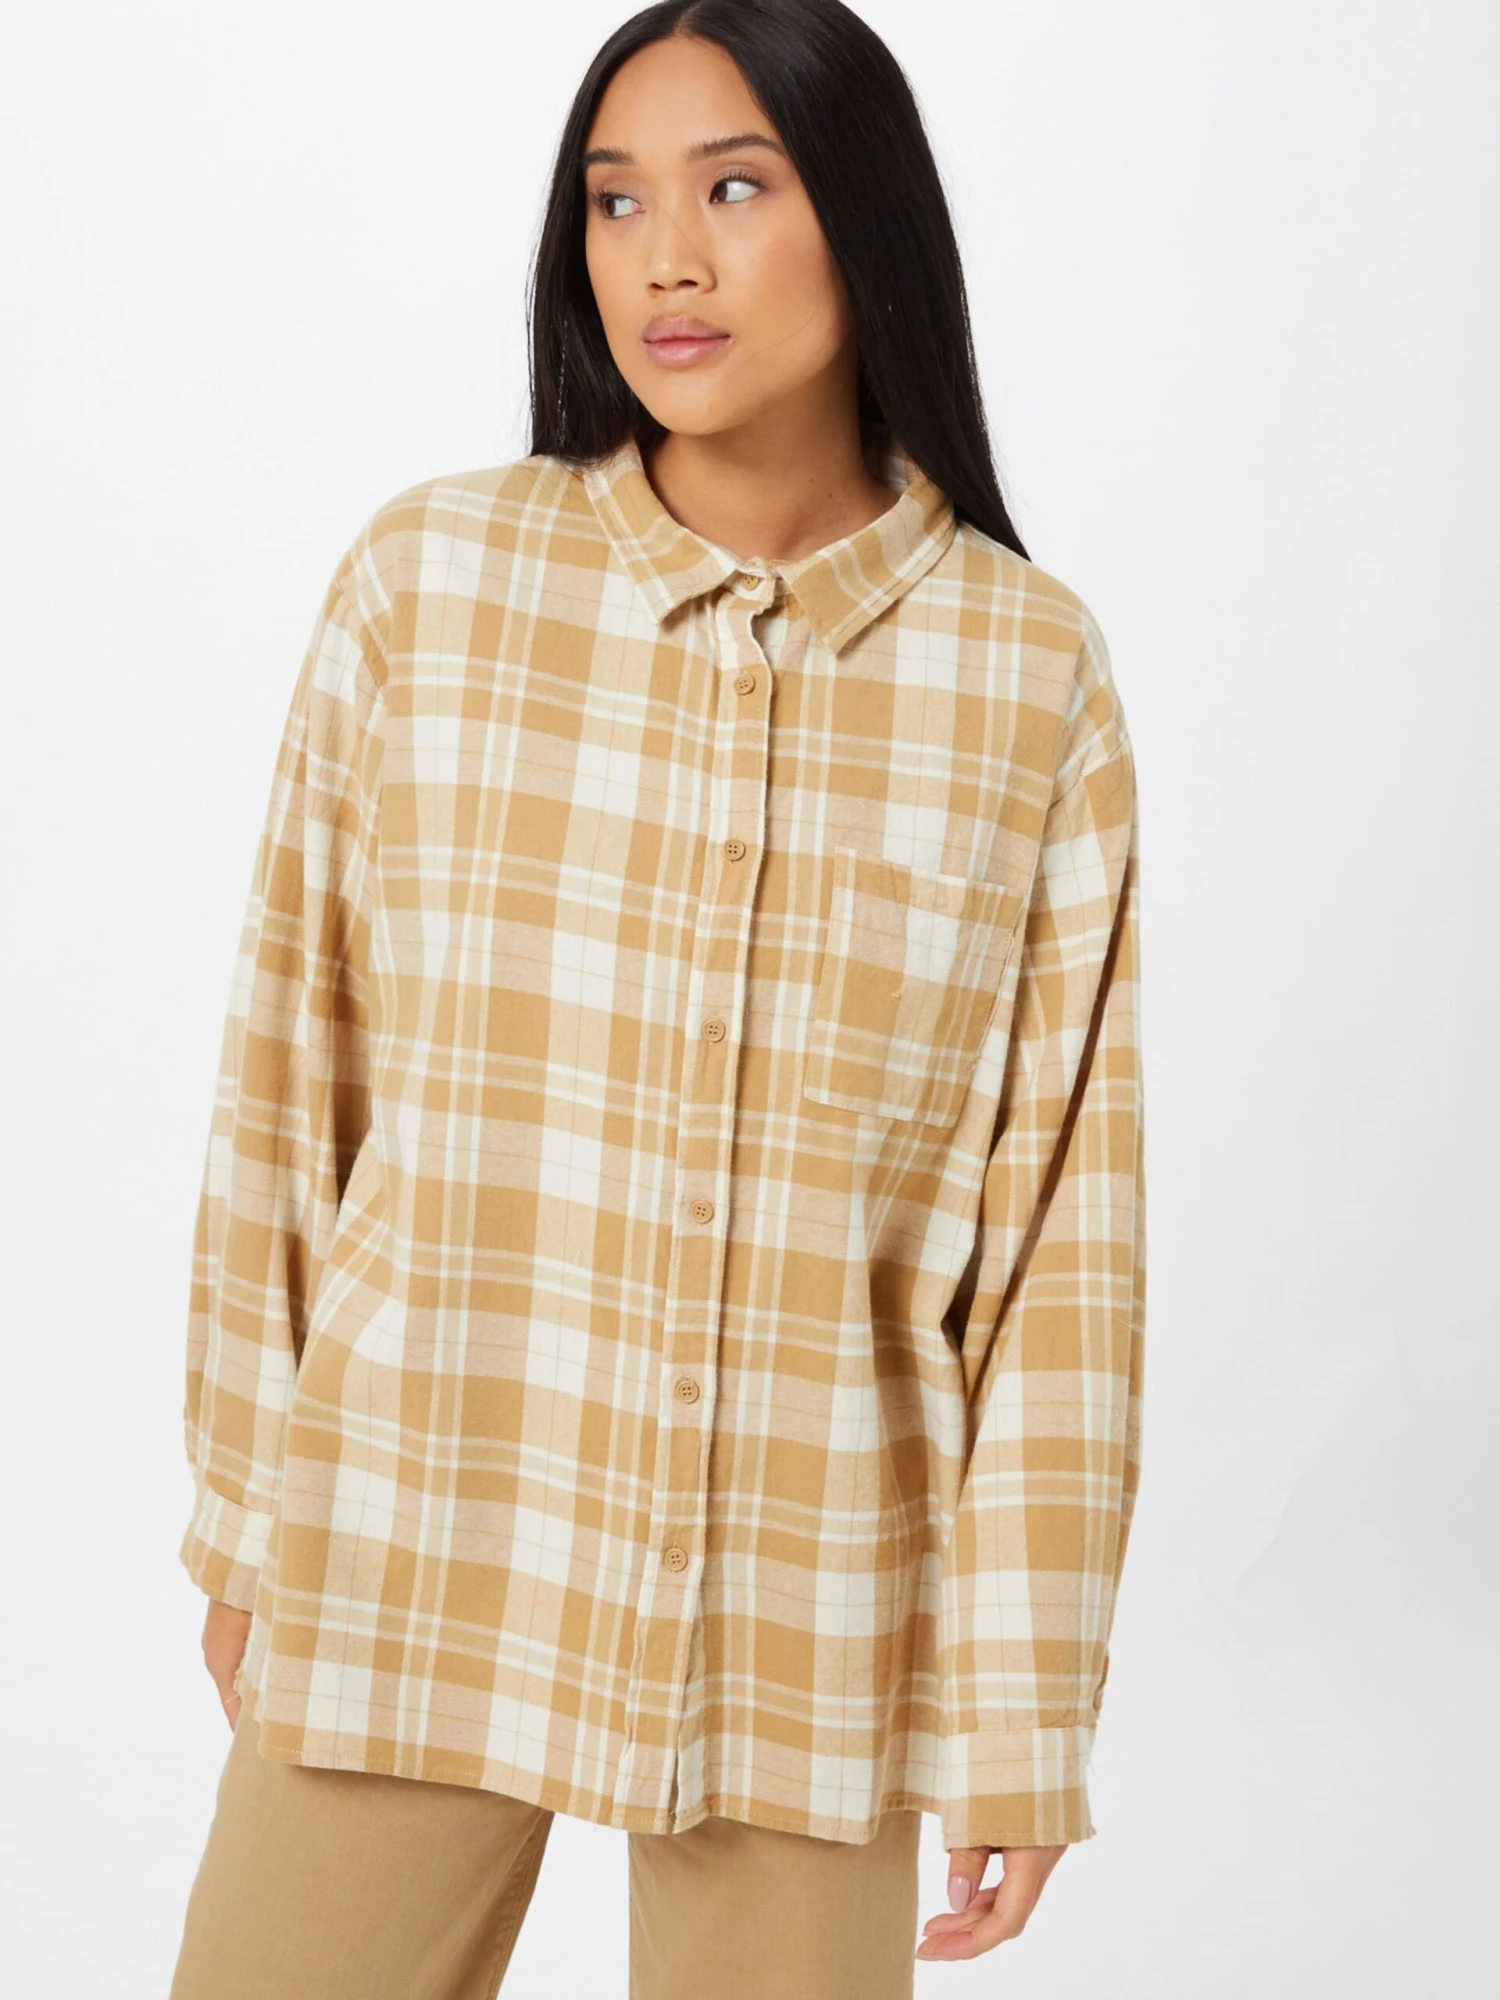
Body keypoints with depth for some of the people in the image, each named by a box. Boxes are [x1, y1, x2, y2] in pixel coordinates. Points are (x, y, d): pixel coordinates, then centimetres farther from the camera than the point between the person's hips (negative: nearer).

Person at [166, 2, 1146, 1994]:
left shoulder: (1028, 671, -5)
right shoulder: (429, 577, -4)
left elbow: (1061, 1223, -2)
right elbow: (286, 1084, 3)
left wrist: (1021, 1712, 0)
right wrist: (245, 1521, 7)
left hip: (807, 1612, 0)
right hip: (409, 1561, 1)